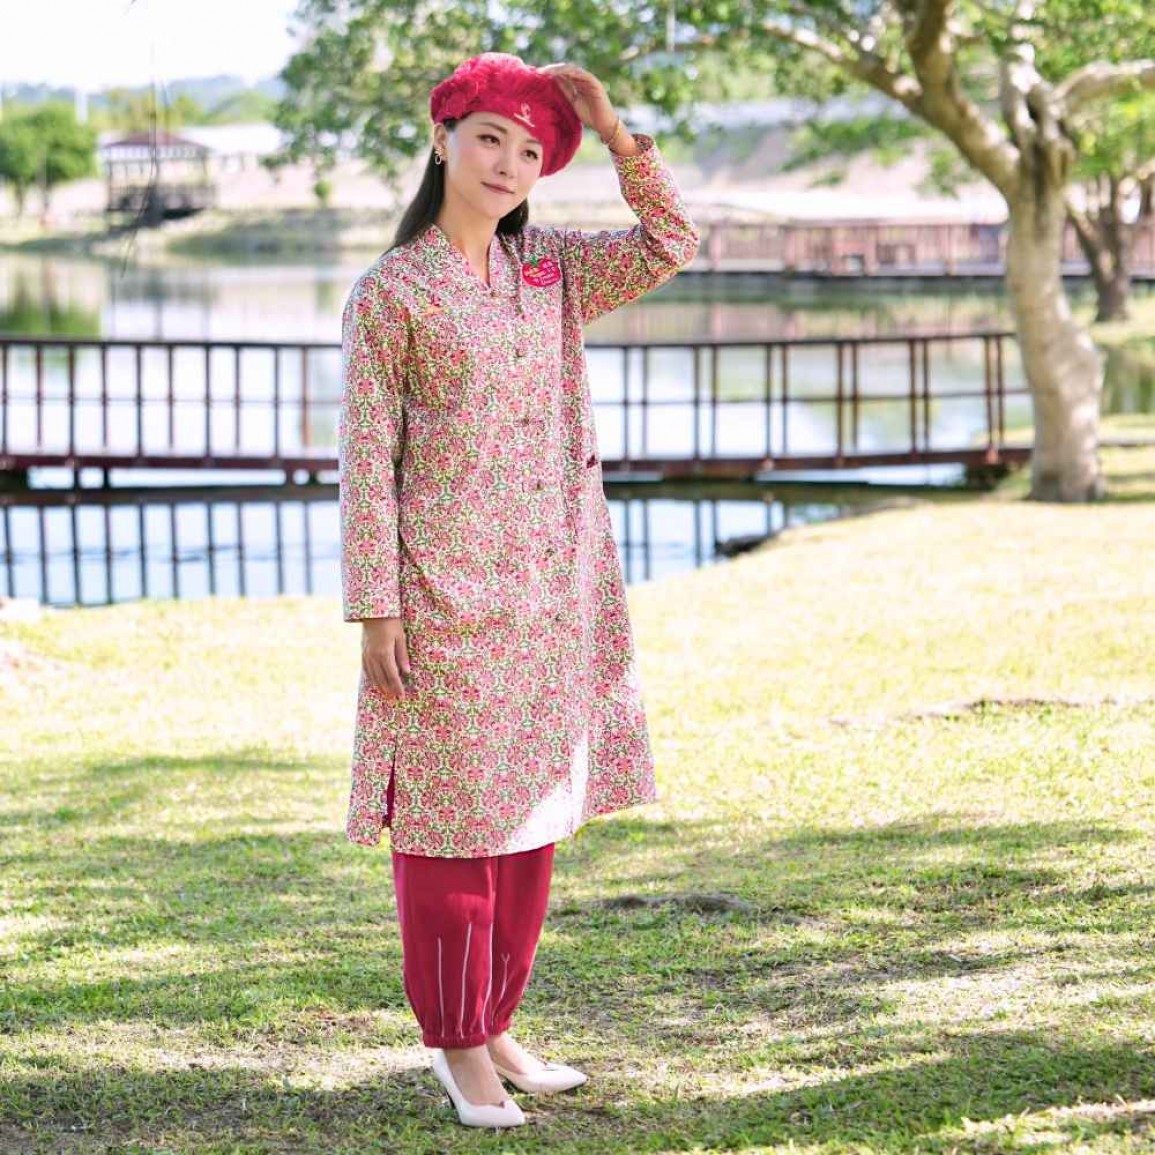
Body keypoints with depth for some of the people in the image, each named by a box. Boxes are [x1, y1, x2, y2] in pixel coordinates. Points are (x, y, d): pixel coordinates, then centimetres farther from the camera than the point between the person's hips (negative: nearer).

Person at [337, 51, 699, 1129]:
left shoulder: (552, 272, 10)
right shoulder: (389, 292, -5)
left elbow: (671, 242, 3)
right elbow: (366, 461, -7)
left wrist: (611, 126, -6)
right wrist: (375, 613, -11)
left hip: (551, 595, 6)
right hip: (445, 594, -6)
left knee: (530, 815, 11)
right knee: (450, 819, 1)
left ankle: (494, 1028, 23)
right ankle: (456, 1048, 12)